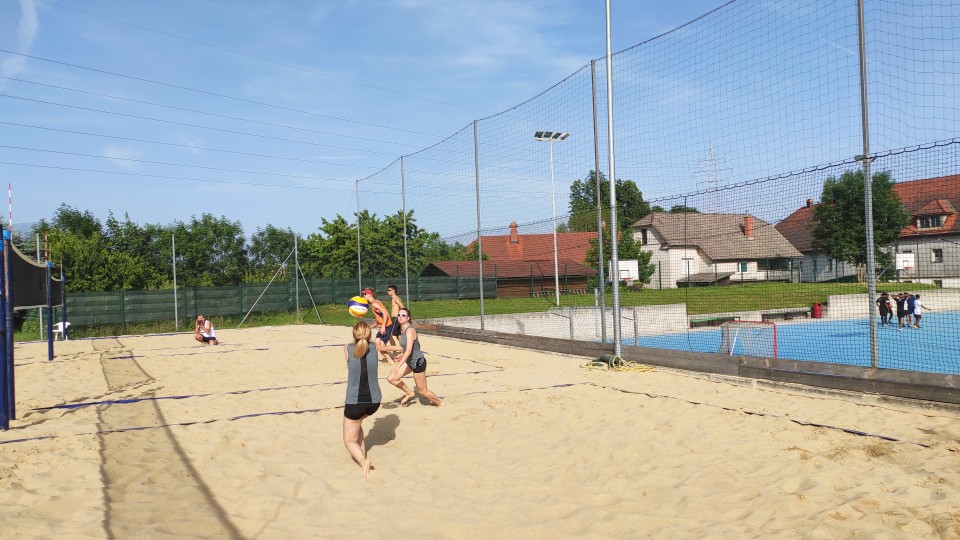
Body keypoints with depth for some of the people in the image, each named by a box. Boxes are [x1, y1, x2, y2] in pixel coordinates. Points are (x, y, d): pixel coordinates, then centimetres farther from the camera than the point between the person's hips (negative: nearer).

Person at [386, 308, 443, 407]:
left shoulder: (410, 330, -24)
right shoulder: (402, 329, 3)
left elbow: (409, 350, -33)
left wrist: (398, 366, -38)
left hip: (418, 362, -8)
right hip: (409, 361, 8)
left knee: (422, 391, 5)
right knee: (391, 379, 1)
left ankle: (440, 404, 30)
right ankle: (410, 393, 22)